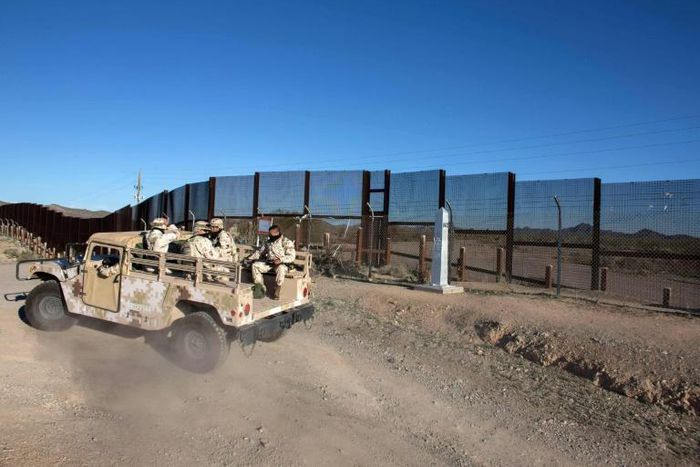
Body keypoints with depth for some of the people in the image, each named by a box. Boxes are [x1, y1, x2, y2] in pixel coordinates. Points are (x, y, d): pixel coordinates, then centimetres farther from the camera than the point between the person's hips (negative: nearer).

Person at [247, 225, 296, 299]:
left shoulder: (287, 242, -7)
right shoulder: (269, 242, 14)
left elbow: (292, 256, -16)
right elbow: (260, 251, 24)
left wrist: (280, 259, -31)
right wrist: (250, 257, 9)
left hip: (282, 264, -6)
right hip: (268, 263, 6)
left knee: (280, 268, -40)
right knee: (255, 265, -14)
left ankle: (277, 291, -25)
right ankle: (261, 288, -10)